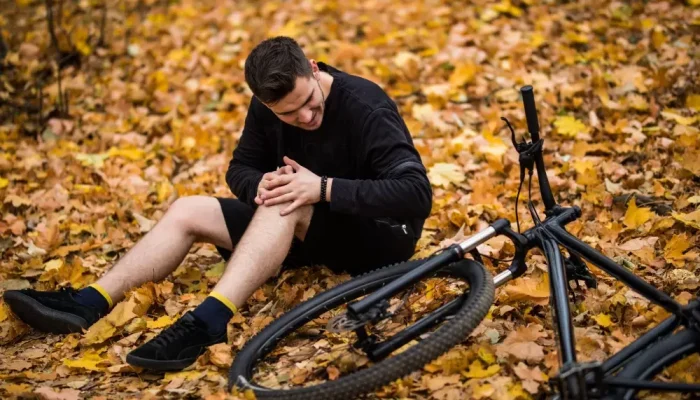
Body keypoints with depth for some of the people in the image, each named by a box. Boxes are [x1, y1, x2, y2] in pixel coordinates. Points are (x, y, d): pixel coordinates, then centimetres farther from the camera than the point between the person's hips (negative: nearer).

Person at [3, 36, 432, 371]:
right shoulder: (267, 108, -7)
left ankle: (207, 322, -46)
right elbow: (241, 166, 6)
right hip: (310, 228, 6)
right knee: (187, 210, -8)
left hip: (377, 233, -6)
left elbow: (417, 193, -31)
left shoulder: (367, 108, -25)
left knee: (288, 202, -36)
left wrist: (324, 188, -37)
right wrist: (259, 185, -19)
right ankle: (86, 305, -15)